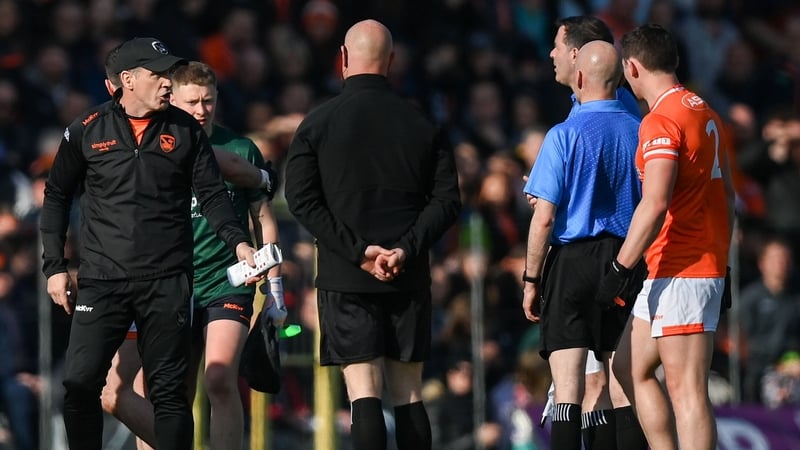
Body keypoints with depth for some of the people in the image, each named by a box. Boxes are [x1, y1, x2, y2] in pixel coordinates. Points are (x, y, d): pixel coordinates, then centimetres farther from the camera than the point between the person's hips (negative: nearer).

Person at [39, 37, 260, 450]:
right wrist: (55, 267, 7)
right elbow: (57, 198, 11)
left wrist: (238, 241, -9)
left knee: (168, 391, 2)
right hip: (102, 282, 0)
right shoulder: (88, 130, 4)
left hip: (167, 283, 1)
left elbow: (212, 194, 8)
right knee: (80, 383, -8)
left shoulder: (185, 130, 6)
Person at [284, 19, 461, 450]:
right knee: (407, 393, 9)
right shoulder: (422, 124, 5)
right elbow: (447, 199, -1)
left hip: (345, 277, -2)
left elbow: (301, 199, -8)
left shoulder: (318, 123, -2)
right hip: (409, 277, 2)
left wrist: (358, 251, -10)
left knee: (363, 392, -5)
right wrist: (405, 249, -8)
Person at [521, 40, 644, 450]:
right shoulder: (641, 133, 4)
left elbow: (543, 219, -10)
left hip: (573, 262, -4)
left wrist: (531, 280, -1)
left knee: (568, 385, -6)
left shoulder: (565, 135, -8)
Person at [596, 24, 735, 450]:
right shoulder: (705, 113, 15)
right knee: (630, 368, 16)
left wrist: (619, 268, -20)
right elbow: (726, 194, 20)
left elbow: (655, 204, -22)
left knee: (686, 388, -11)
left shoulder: (660, 121, -14)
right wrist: (721, 262, 25)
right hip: (709, 264, 10)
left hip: (679, 271, -10)